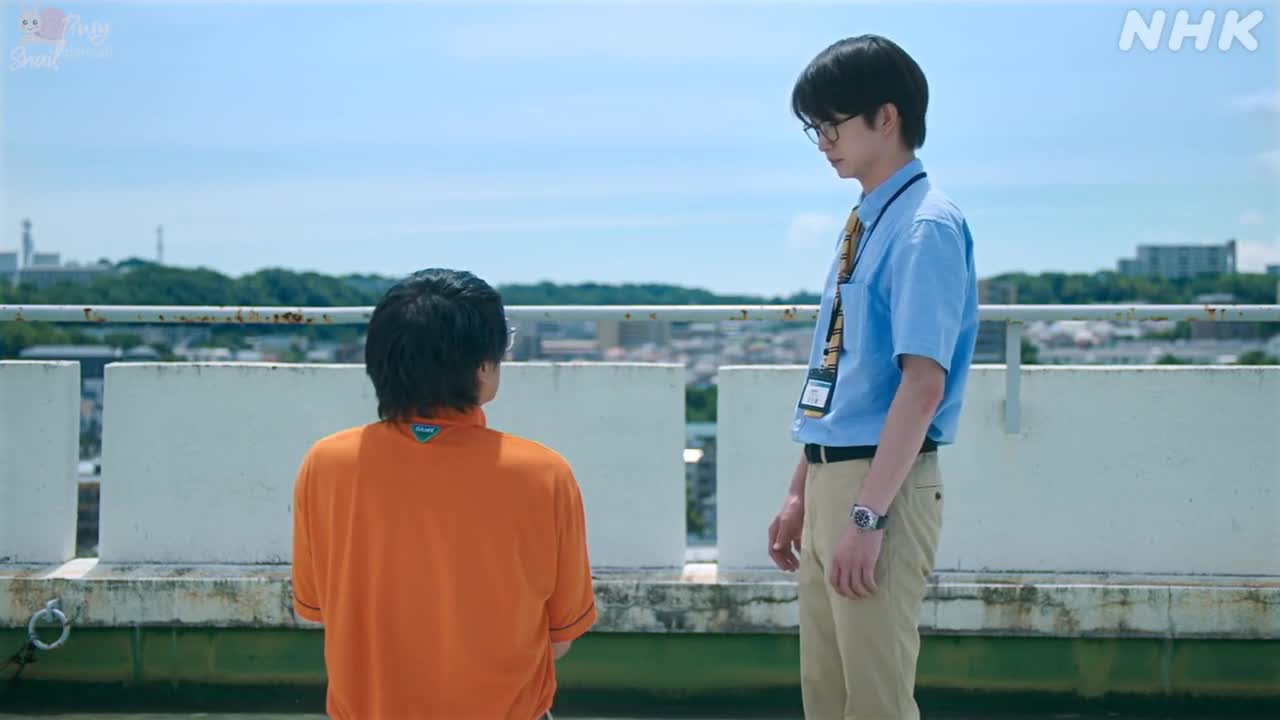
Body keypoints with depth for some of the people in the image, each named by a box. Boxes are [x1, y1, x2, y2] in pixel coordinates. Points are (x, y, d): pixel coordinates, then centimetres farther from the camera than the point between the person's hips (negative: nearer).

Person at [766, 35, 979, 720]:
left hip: (881, 486, -9)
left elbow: (923, 383, -21)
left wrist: (867, 514, -23)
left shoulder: (926, 226, -14)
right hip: (831, 479, 9)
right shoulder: (862, 224, 14)